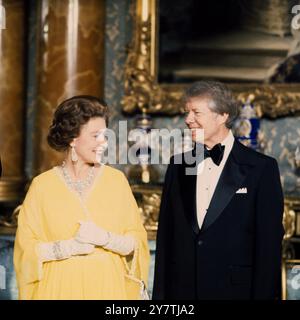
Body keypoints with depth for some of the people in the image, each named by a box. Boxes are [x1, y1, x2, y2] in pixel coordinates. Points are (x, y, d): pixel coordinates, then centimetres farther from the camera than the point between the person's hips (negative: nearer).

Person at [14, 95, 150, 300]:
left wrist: (105, 238, -16)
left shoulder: (116, 180, -1)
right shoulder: (43, 185, -4)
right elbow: (26, 248, -3)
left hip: (108, 285, 1)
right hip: (60, 287, -1)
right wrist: (69, 247, -16)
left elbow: (137, 242, 1)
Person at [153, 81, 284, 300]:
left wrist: (264, 294, -11)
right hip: (181, 290, 4)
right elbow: (165, 238, 9)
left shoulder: (262, 168, -5)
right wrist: (160, 293, 6)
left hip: (234, 289, -3)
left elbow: (270, 244, -6)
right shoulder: (178, 166, 8)